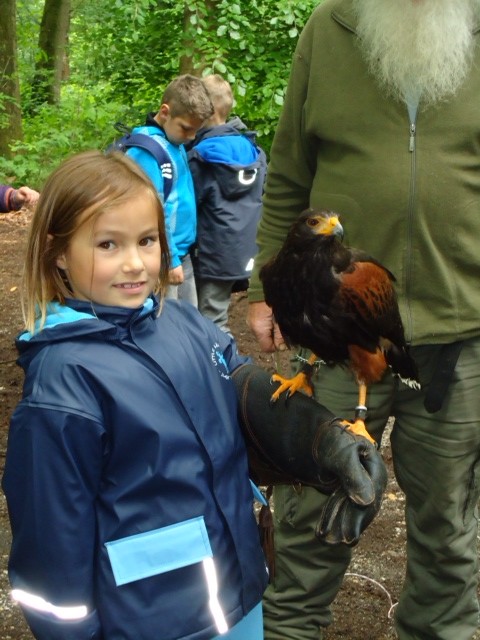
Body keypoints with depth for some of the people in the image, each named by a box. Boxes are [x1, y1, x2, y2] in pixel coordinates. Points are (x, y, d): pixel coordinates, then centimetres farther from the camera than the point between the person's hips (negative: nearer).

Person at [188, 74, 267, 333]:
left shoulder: (201, 156, -15)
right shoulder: (253, 150, 4)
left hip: (216, 255, -7)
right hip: (248, 251, 7)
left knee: (213, 324, 2)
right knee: (218, 313, 18)